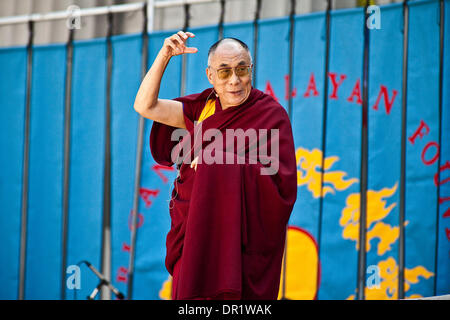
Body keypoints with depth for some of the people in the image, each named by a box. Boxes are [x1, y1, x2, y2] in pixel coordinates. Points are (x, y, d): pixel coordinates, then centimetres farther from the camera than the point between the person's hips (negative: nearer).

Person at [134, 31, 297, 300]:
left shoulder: (271, 115, -6)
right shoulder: (203, 107, 10)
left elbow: (282, 181, -15)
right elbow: (145, 106, 6)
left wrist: (219, 161, -14)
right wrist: (164, 55, -3)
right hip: (196, 235, 5)